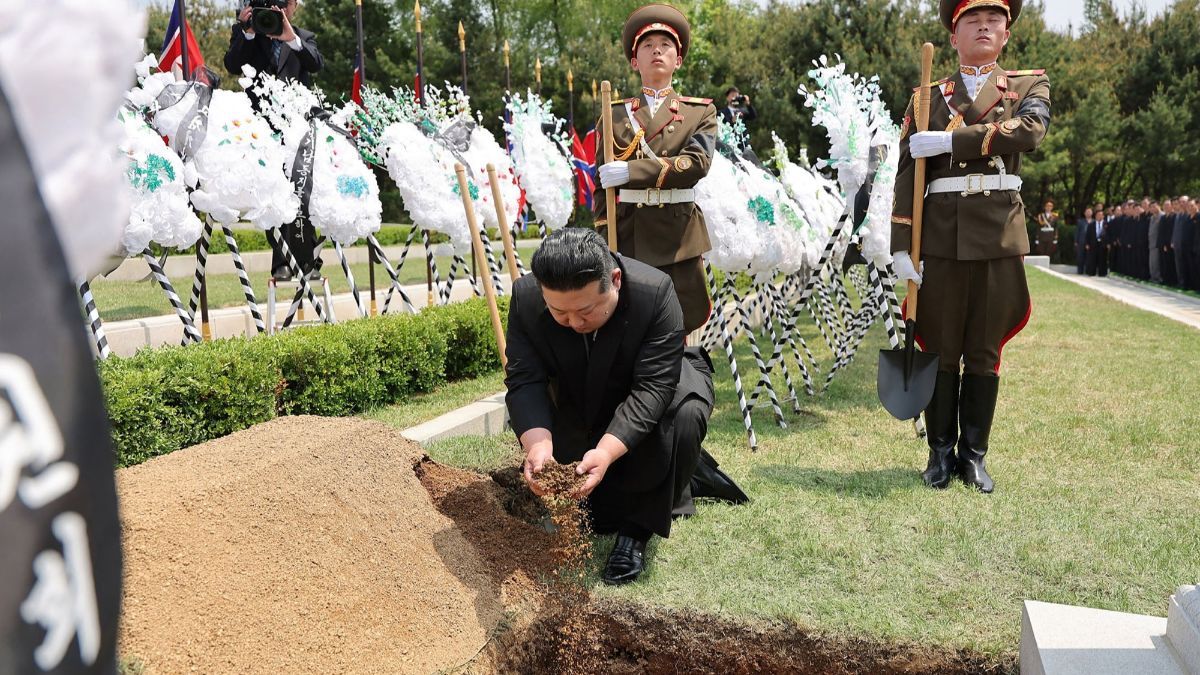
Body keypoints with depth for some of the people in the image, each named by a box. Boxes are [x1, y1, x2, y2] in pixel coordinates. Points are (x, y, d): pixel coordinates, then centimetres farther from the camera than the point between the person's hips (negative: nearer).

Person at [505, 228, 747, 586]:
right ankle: (684, 476, 23)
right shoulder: (525, 298, -27)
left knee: (685, 416, -38)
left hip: (659, 387, -3)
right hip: (584, 404, 4)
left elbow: (653, 387, -38)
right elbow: (524, 380, -29)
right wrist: (538, 443, -48)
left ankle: (637, 529, -18)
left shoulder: (655, 292, -37)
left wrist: (607, 451, -52)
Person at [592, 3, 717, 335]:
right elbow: (601, 187, 6)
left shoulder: (701, 111, 8)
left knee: (678, 330, 4)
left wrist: (632, 171, -21)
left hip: (679, 237, 0)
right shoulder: (615, 114, 9)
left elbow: (697, 162, -12)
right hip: (627, 235, 0)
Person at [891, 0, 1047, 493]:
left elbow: (1029, 132, -12)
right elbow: (907, 175, 1)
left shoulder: (1030, 85, 12)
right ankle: (941, 451, 16)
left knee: (985, 351, 6)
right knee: (942, 349, 4)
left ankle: (974, 454, 17)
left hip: (1000, 235, 1)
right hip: (942, 237, 0)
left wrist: (949, 140, -17)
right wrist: (901, 247, -7)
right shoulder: (928, 96, 9)